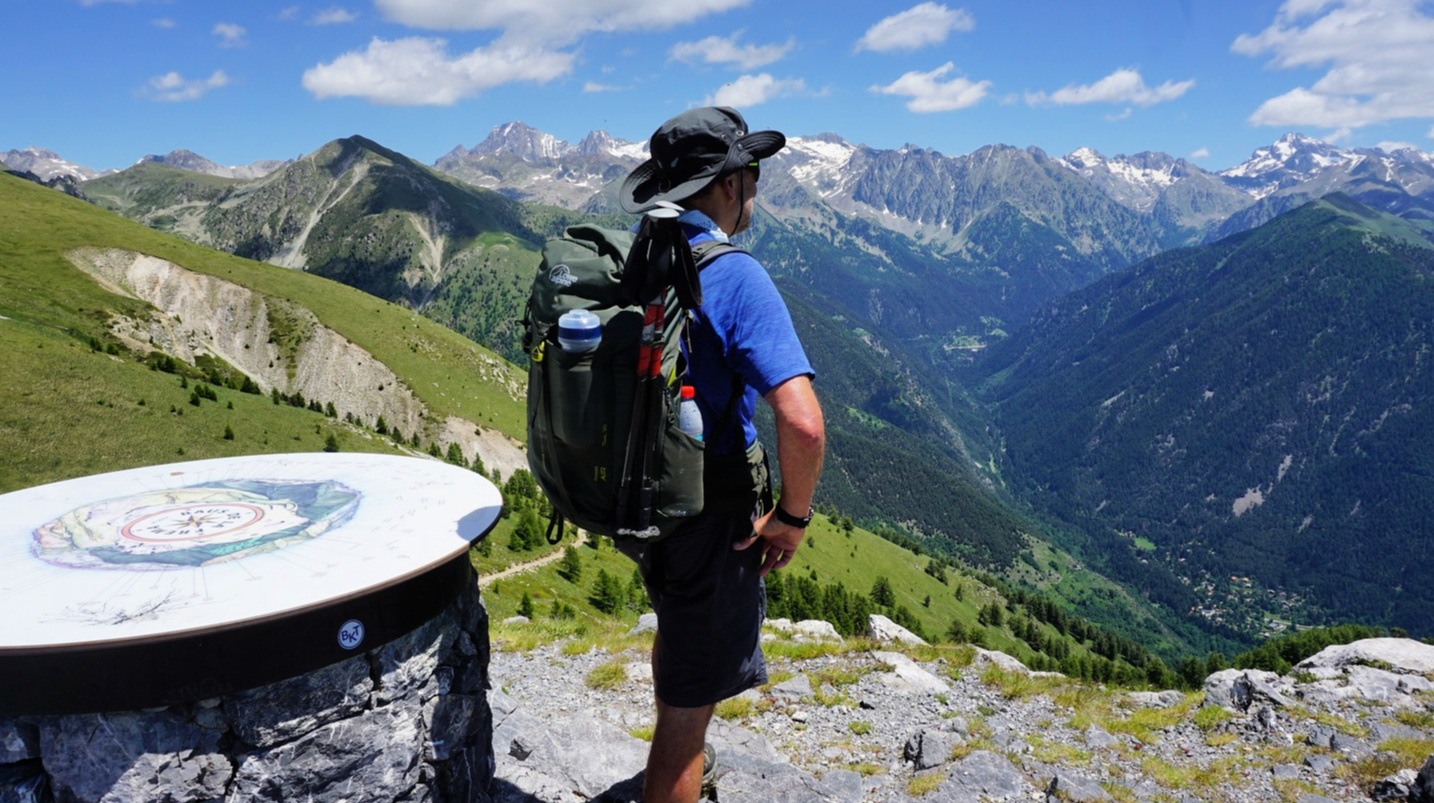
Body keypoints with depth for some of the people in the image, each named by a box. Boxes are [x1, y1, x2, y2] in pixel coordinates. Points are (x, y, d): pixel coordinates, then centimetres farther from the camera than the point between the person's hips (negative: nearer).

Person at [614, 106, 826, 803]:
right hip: (708, 518, -8)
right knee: (690, 704, 8)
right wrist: (793, 516, -15)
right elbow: (803, 424, -33)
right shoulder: (734, 277, -22)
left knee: (679, 625, 33)